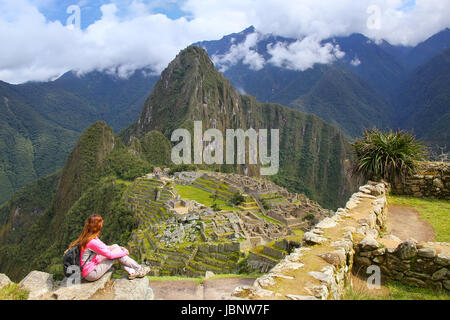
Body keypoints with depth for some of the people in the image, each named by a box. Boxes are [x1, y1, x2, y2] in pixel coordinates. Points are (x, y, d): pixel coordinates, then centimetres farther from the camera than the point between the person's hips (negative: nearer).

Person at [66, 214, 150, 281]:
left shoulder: (86, 237, 4)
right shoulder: (92, 242, -27)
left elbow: (105, 247, 14)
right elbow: (110, 255, -19)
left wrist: (120, 248, 3)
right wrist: (124, 252, -3)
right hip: (91, 274, -9)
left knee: (115, 246, 3)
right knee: (117, 250, -10)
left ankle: (132, 271, 2)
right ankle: (139, 269, 4)